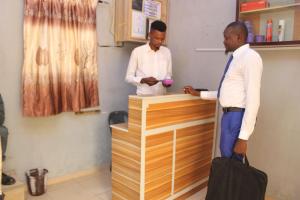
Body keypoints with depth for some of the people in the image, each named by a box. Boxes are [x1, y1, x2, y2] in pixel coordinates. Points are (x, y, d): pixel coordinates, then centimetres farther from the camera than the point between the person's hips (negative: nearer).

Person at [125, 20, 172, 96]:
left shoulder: (167, 52, 9)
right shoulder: (137, 51, -2)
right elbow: (129, 77, 0)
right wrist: (144, 80, -15)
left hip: (162, 95, 3)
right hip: (143, 96, -3)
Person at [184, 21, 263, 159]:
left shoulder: (250, 57, -15)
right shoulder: (236, 58, 14)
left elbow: (253, 99, -21)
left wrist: (243, 137, -23)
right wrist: (198, 94, 17)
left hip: (237, 116, -9)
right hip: (229, 114, 9)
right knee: (226, 159, 22)